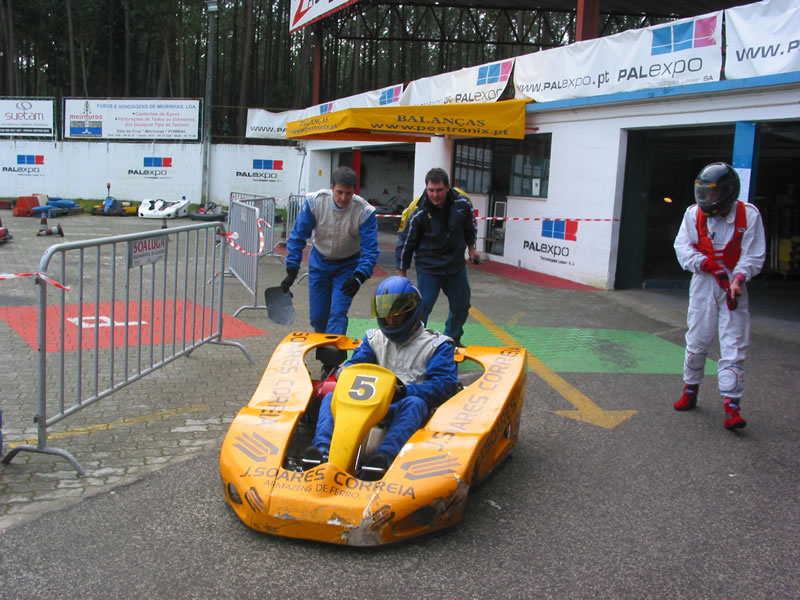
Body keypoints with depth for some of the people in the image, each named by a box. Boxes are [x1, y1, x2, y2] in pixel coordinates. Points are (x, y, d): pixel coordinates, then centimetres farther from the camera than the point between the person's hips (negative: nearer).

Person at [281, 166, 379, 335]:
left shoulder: (365, 212, -26)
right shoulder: (314, 202, -22)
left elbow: (370, 250, -24)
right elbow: (297, 236, -13)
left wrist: (359, 276, -40)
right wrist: (291, 270, -19)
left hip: (347, 266, -2)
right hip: (319, 263, 2)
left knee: (338, 313, -17)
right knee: (317, 316, 8)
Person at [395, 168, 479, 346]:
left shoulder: (462, 204, -12)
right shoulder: (418, 213, -21)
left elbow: (470, 227, 11)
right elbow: (405, 242, -10)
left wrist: (471, 248, 21)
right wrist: (402, 273, -5)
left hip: (456, 266, 4)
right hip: (428, 268, -4)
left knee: (461, 306, 15)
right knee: (422, 307, -10)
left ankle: (452, 341, 38)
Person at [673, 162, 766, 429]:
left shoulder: (748, 215, -6)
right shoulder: (694, 214, -1)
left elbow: (753, 256, -6)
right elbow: (683, 247, -7)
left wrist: (738, 279, -23)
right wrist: (709, 264, -20)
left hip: (733, 284, -2)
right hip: (703, 283, 2)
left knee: (734, 346, -6)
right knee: (696, 341, 8)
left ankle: (732, 405, -6)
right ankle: (690, 390, 29)